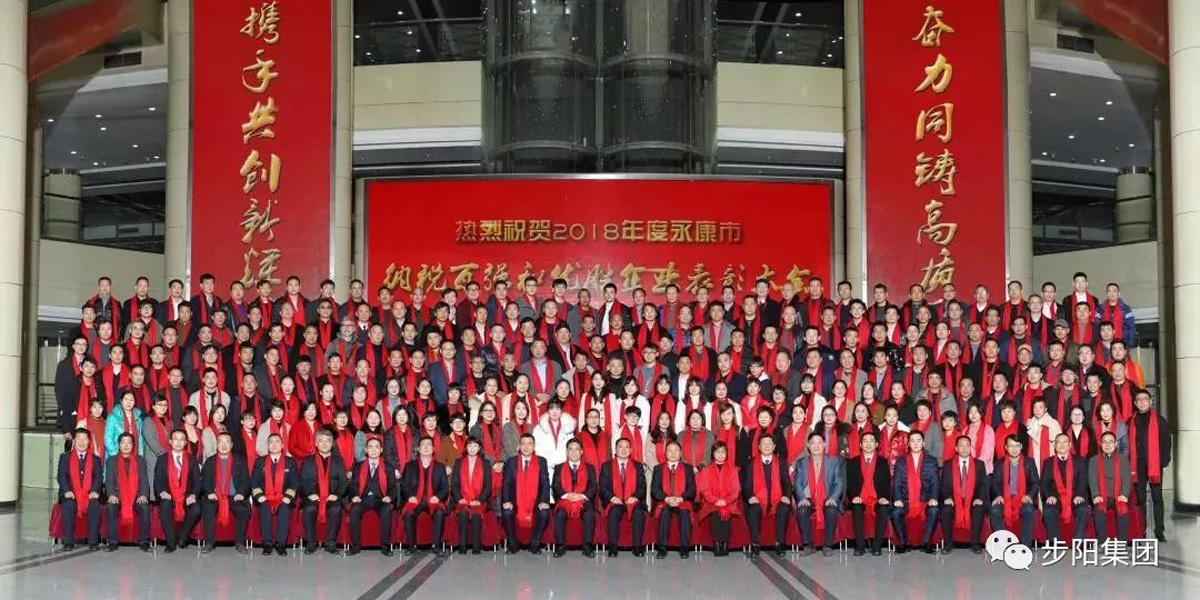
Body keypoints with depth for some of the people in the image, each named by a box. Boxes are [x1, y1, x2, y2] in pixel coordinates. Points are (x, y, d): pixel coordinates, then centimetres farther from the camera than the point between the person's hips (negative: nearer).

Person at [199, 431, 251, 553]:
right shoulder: (210, 461, 15)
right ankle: (209, 542, -23)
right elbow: (204, 481, 7)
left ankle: (239, 543, -20)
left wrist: (241, 493, -11)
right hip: (214, 497, 0)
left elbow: (245, 480, 7)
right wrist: (209, 493, -12)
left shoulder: (239, 461, 14)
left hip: (234, 497, 0)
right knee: (207, 508, -31)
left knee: (243, 509, -30)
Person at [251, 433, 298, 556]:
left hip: (283, 499, 0)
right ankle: (267, 544, -27)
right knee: (265, 509, -32)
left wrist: (287, 497, -9)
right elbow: (254, 482, 7)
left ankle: (280, 544, -27)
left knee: (284, 509, -32)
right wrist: (259, 496, -9)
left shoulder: (290, 462, 13)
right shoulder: (260, 462, 15)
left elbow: (294, 483, 6)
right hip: (265, 499, 1)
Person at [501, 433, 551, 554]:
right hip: (515, 502, 0)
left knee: (544, 513, -29)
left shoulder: (541, 462, 7)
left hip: (535, 501, 0)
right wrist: (506, 501, -16)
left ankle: (534, 545, -10)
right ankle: (513, 545, -8)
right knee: (506, 512, -29)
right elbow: (506, 483, 0)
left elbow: (545, 483, -1)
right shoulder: (511, 462, 8)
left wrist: (544, 501, -17)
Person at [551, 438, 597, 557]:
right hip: (564, 501, 0)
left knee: (590, 514, -34)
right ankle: (560, 547, -27)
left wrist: (583, 495, -12)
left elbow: (593, 487, 9)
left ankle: (587, 547, -29)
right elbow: (555, 486, 7)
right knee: (559, 514, -34)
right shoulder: (559, 468, 21)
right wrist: (566, 495, -12)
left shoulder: (589, 468, 21)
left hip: (583, 501, 0)